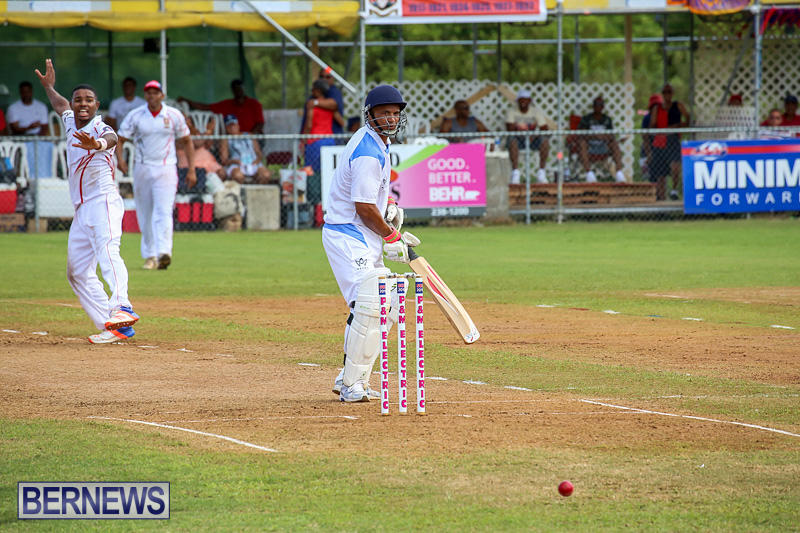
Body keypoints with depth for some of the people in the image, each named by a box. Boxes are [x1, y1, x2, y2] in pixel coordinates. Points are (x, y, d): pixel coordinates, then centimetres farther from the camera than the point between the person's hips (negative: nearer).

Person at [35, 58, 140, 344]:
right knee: (78, 272, 6)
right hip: (81, 210, 10)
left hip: (103, 201, -10)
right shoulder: (71, 123, 15)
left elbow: (109, 140, -36)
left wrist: (96, 144, -59)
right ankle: (114, 328, 1)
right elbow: (60, 105, 40)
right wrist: (49, 87, 57)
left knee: (107, 249, -33)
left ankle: (121, 308, -55)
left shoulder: (101, 130, -9)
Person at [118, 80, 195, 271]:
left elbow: (187, 142, 11)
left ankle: (164, 253, -29)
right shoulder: (135, 116, 3)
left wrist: (191, 170, 5)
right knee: (145, 215, 5)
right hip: (142, 169, 2)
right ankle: (149, 256, 16)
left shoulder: (174, 116, 3)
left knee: (163, 212, -17)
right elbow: (120, 139, 2)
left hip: (166, 169, -2)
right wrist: (120, 159, -19)